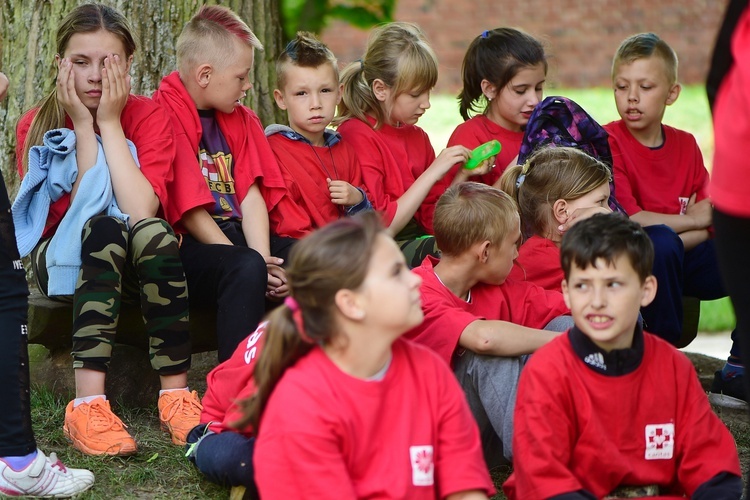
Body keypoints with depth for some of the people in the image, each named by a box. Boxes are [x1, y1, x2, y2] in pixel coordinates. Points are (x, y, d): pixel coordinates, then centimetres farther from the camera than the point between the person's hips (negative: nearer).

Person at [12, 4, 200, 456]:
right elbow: (76, 215, -19)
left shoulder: (149, 117, -8)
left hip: (138, 265, 1)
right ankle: (88, 406, -44)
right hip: (64, 258, -1)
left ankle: (177, 397, -32)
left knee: (153, 232, -34)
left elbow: (141, 210, -24)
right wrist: (83, 126, -19)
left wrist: (110, 122, -20)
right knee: (104, 230, -35)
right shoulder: (36, 126, -7)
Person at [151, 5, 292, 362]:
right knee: (246, 269, -35)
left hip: (237, 236, 7)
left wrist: (263, 260, -11)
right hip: (187, 247, -7)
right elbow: (189, 209, -13)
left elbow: (251, 195, 7)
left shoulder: (240, 120, 18)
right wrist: (252, 265, -17)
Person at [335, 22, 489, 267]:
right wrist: (433, 172, -14)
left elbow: (430, 220, 13)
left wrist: (462, 175, -1)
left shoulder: (417, 136, 14)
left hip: (420, 243, 8)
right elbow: (381, 227, -15)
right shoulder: (356, 135, -9)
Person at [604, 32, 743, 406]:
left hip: (683, 263, 6)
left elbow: (712, 224, 4)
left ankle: (735, 376, -5)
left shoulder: (686, 145, 9)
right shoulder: (608, 142, -7)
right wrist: (692, 220, -7)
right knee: (659, 245, -37)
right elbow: (629, 221, -18)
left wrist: (674, 239, -15)